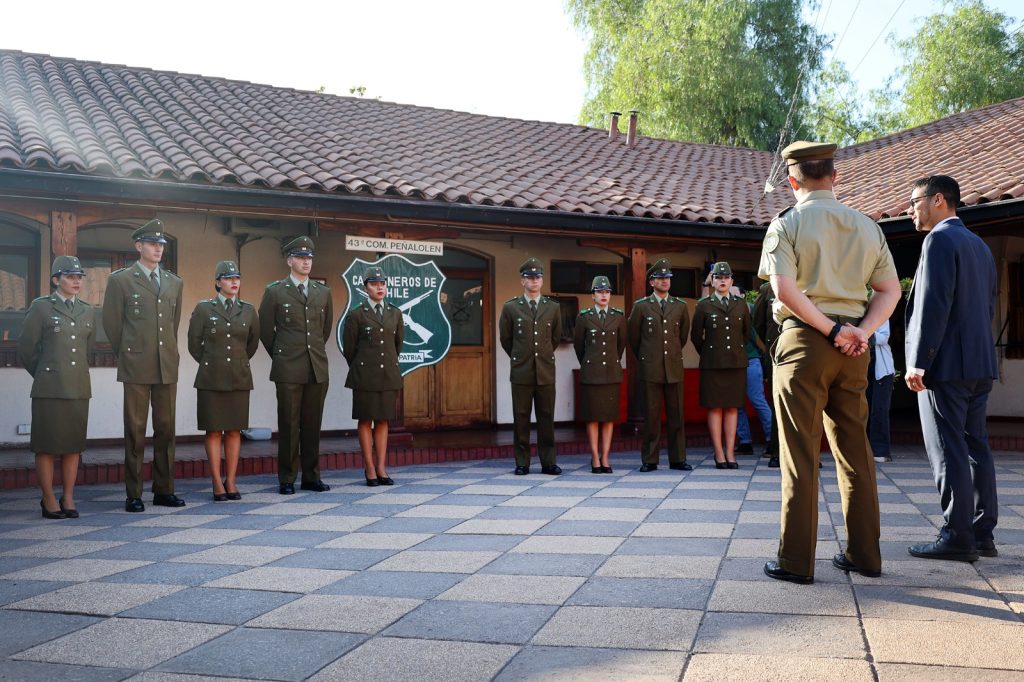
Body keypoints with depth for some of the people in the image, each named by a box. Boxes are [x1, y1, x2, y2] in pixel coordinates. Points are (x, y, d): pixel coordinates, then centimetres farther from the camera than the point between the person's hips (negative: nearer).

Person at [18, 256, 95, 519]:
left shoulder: (88, 311, 11)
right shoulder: (41, 307, -1)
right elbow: (26, 348, 3)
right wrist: (43, 374, 10)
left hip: (79, 387, 4)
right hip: (49, 388, -4)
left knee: (74, 445, 7)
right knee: (46, 445, 1)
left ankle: (68, 498, 15)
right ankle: (49, 500, 10)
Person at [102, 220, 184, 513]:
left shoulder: (174, 282, 15)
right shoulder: (120, 279, 1)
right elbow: (111, 323, 4)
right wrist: (127, 355, 9)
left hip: (167, 366, 4)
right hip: (136, 367, -4)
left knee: (166, 429, 7)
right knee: (135, 431, 0)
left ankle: (164, 490, 14)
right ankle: (134, 494, 6)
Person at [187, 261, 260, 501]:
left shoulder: (248, 310, 6)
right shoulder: (203, 308, -1)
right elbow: (194, 344, 6)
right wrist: (211, 364, 12)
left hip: (239, 378, 2)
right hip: (211, 378, -2)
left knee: (234, 430, 4)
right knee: (214, 430, 1)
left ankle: (231, 482, 11)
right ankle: (217, 483, 6)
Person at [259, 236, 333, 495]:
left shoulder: (323, 292, 12)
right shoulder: (275, 291, 1)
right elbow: (264, 329, 7)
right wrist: (280, 355, 10)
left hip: (318, 368, 3)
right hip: (288, 370, -3)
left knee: (312, 424, 7)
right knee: (288, 425, 0)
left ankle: (311, 477, 15)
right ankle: (286, 479, 8)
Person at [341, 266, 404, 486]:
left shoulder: (395, 314, 9)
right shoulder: (356, 315, -2)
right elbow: (348, 348, 4)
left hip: (389, 374, 3)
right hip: (365, 375, -3)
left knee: (383, 420, 6)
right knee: (365, 420, 1)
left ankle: (381, 469, 9)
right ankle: (369, 470, 6)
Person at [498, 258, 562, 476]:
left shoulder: (553, 307, 8)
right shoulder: (510, 307, 4)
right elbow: (505, 338, 13)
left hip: (546, 370, 1)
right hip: (521, 371, -1)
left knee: (546, 417, 4)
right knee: (521, 418, 2)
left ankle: (548, 462, 10)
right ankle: (522, 463, 8)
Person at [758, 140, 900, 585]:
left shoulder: (786, 224, -4)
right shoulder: (866, 226, 11)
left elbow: (785, 289, -16)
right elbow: (890, 290, 7)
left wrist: (831, 330, -11)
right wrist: (861, 332, -2)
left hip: (804, 341, -5)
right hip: (853, 347, 5)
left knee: (801, 454, -1)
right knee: (855, 450, 12)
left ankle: (796, 561, 3)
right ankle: (865, 555, 19)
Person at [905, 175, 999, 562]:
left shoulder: (940, 240, -10)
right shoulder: (979, 245, 18)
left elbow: (934, 305, -18)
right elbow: (989, 305, 19)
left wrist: (918, 363, -18)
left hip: (946, 364, -9)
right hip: (979, 363, 9)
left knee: (948, 452, -5)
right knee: (975, 447, 11)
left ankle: (957, 537, -3)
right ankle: (982, 534, 15)